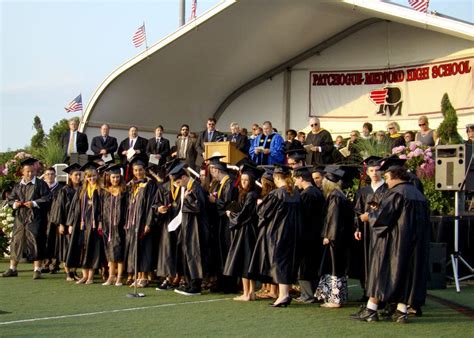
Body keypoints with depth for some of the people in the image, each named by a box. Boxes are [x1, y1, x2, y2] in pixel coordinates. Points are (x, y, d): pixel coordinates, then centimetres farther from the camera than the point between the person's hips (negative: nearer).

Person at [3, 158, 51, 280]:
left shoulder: (40, 184, -1)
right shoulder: (18, 186, 13)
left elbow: (47, 198, -5)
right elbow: (10, 199, 18)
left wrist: (34, 203, -15)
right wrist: (14, 204, -4)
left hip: (34, 218, -5)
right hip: (20, 218, 5)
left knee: (35, 243, -3)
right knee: (16, 242, 8)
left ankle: (37, 269, 3)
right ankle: (13, 268, 17)